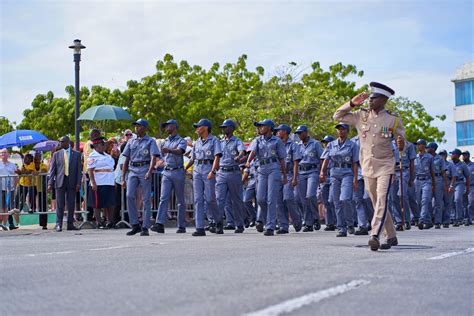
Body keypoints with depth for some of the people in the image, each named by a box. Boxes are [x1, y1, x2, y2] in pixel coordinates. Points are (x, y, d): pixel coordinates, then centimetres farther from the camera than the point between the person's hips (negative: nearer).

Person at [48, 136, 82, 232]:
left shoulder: (76, 154, 7)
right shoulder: (56, 154, 9)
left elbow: (79, 169, 4)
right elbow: (52, 170, 7)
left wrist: (78, 183, -5)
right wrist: (50, 183, -3)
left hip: (72, 182, 0)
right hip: (60, 182, 0)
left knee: (71, 204, 3)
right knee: (60, 204, -1)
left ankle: (70, 224, 10)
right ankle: (58, 224, 1)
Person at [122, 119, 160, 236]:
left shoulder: (150, 141, 6)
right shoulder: (131, 142, 19)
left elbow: (153, 157, -8)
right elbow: (126, 160, 20)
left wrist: (149, 171, -25)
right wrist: (123, 177, 13)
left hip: (145, 170, -3)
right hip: (133, 171, 4)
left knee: (146, 199, -3)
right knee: (129, 196, -13)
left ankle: (145, 228, 1)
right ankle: (135, 225, -5)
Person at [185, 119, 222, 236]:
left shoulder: (214, 140, 1)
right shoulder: (197, 142, 19)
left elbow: (217, 157, -10)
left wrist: (213, 171, -23)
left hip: (209, 170, -5)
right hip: (197, 170, 5)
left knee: (209, 199, -7)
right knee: (198, 199, -3)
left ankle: (218, 220, 19)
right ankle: (200, 228, -5)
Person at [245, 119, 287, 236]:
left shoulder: (277, 141, 8)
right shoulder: (257, 140, 14)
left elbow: (281, 159, 10)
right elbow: (253, 152, -5)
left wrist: (285, 176, 8)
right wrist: (248, 162, -26)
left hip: (274, 169, -3)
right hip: (262, 170, 3)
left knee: (271, 199, -8)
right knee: (260, 198, -5)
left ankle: (270, 227, -5)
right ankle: (260, 220, 22)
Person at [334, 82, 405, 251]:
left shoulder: (393, 120, -2)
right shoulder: (361, 115, 5)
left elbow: (402, 145, 2)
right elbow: (337, 116, 9)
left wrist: (401, 144, -22)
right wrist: (352, 103, -3)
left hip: (385, 167, -4)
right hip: (367, 168, 4)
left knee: (381, 201, -19)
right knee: (378, 204, 10)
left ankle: (375, 236, -26)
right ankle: (391, 237, 22)